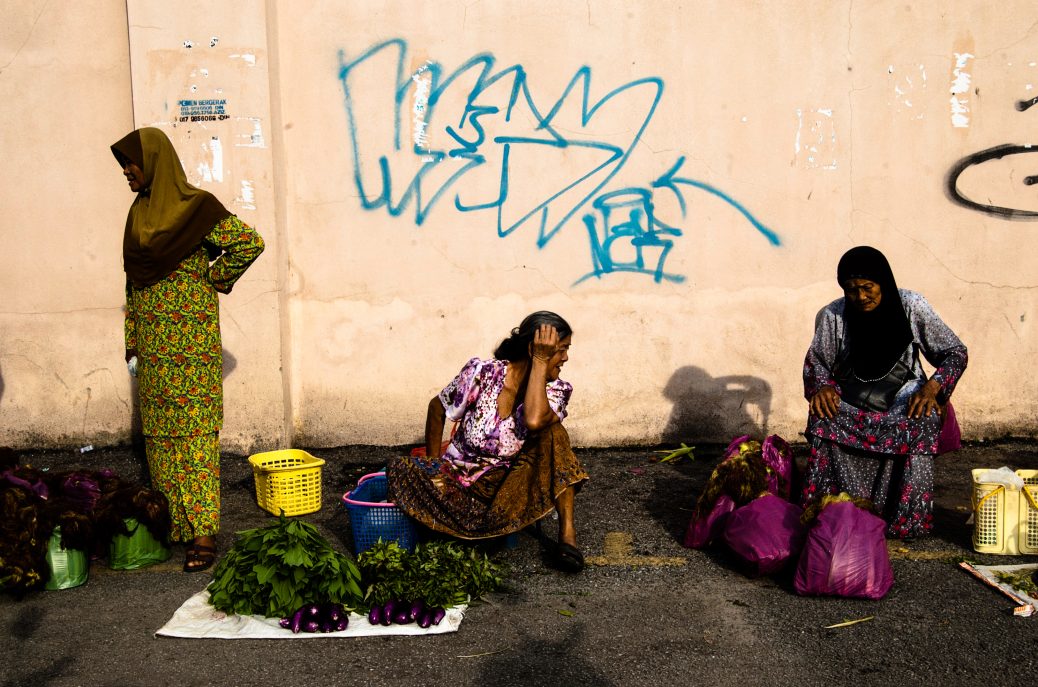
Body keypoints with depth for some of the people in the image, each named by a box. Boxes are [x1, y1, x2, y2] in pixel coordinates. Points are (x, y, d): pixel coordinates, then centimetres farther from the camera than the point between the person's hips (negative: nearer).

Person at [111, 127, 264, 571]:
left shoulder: (195, 207, -8)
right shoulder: (139, 211, 13)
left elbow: (250, 242, -11)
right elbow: (133, 281, 17)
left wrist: (212, 277, -4)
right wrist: (133, 345, 14)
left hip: (191, 341, -7)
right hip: (153, 343, 7)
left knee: (195, 431, -7)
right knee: (159, 432, 8)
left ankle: (202, 531, -4)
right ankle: (171, 520, 18)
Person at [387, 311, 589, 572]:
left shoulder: (555, 390, -9)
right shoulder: (483, 373, -14)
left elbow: (534, 420, -34)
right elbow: (437, 408, 2)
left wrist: (540, 362, -27)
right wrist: (433, 467, 0)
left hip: (511, 485, 1)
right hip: (462, 479, -1)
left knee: (551, 431, -27)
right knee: (401, 471, -29)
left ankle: (567, 531, -21)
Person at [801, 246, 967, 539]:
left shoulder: (911, 307, -6)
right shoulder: (833, 316, -4)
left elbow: (956, 353, -3)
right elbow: (815, 361, 7)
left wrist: (932, 387, -22)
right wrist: (822, 385, -17)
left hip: (902, 398, -1)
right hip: (850, 402, 1)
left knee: (922, 421, -34)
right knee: (824, 417, -32)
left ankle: (904, 516, -25)